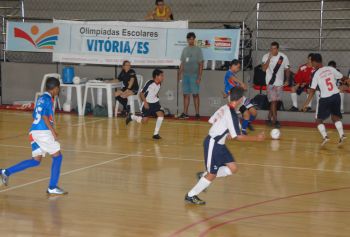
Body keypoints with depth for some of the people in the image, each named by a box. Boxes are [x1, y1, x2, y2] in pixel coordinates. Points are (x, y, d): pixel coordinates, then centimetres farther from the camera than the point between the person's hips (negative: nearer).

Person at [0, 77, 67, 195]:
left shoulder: (41, 98, 18)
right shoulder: (48, 99, -9)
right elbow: (45, 116, -20)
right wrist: (52, 130, -20)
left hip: (34, 131, 9)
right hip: (43, 132, -9)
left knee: (36, 160, 12)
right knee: (57, 156, 1)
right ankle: (52, 187, 0)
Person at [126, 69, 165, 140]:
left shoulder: (159, 84, -2)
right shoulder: (149, 83, -22)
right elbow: (141, 94, -18)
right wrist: (145, 102, -26)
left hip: (155, 103, 5)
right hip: (147, 103, -5)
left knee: (161, 114, -18)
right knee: (144, 120, -3)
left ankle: (156, 133, -9)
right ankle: (131, 117, 27)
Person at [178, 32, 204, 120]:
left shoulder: (198, 50, -1)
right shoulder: (185, 50, 13)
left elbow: (201, 64, -5)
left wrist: (199, 76, -11)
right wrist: (180, 74, 10)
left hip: (194, 75, -5)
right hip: (185, 75, 5)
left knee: (195, 94, -3)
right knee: (186, 94, 6)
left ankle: (197, 113, 0)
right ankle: (185, 113, 9)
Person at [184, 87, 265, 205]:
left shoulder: (224, 108, 3)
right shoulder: (232, 114, -23)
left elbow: (212, 121, 13)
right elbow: (238, 136, -21)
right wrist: (257, 138, -15)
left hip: (219, 144, 9)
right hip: (213, 145, -9)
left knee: (233, 168, 7)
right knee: (212, 175, 0)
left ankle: (204, 175, 18)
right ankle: (191, 196, 14)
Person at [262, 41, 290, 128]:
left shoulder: (283, 57, -2)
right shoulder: (266, 56, -8)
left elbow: (287, 69, 9)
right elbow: (264, 69, -18)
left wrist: (287, 80, 3)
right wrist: (269, 58, -25)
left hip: (280, 83, 3)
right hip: (270, 83, -3)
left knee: (275, 101, 11)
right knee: (273, 101, -10)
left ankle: (269, 118, 27)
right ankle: (275, 120, -6)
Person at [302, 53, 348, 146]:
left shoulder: (316, 74, -8)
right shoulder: (331, 69, 1)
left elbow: (312, 91, -11)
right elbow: (342, 78, 9)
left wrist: (306, 104, -8)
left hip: (325, 99, -4)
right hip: (336, 96, 4)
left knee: (319, 120, 11)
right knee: (336, 117, 23)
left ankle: (325, 136, -9)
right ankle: (342, 134, 6)